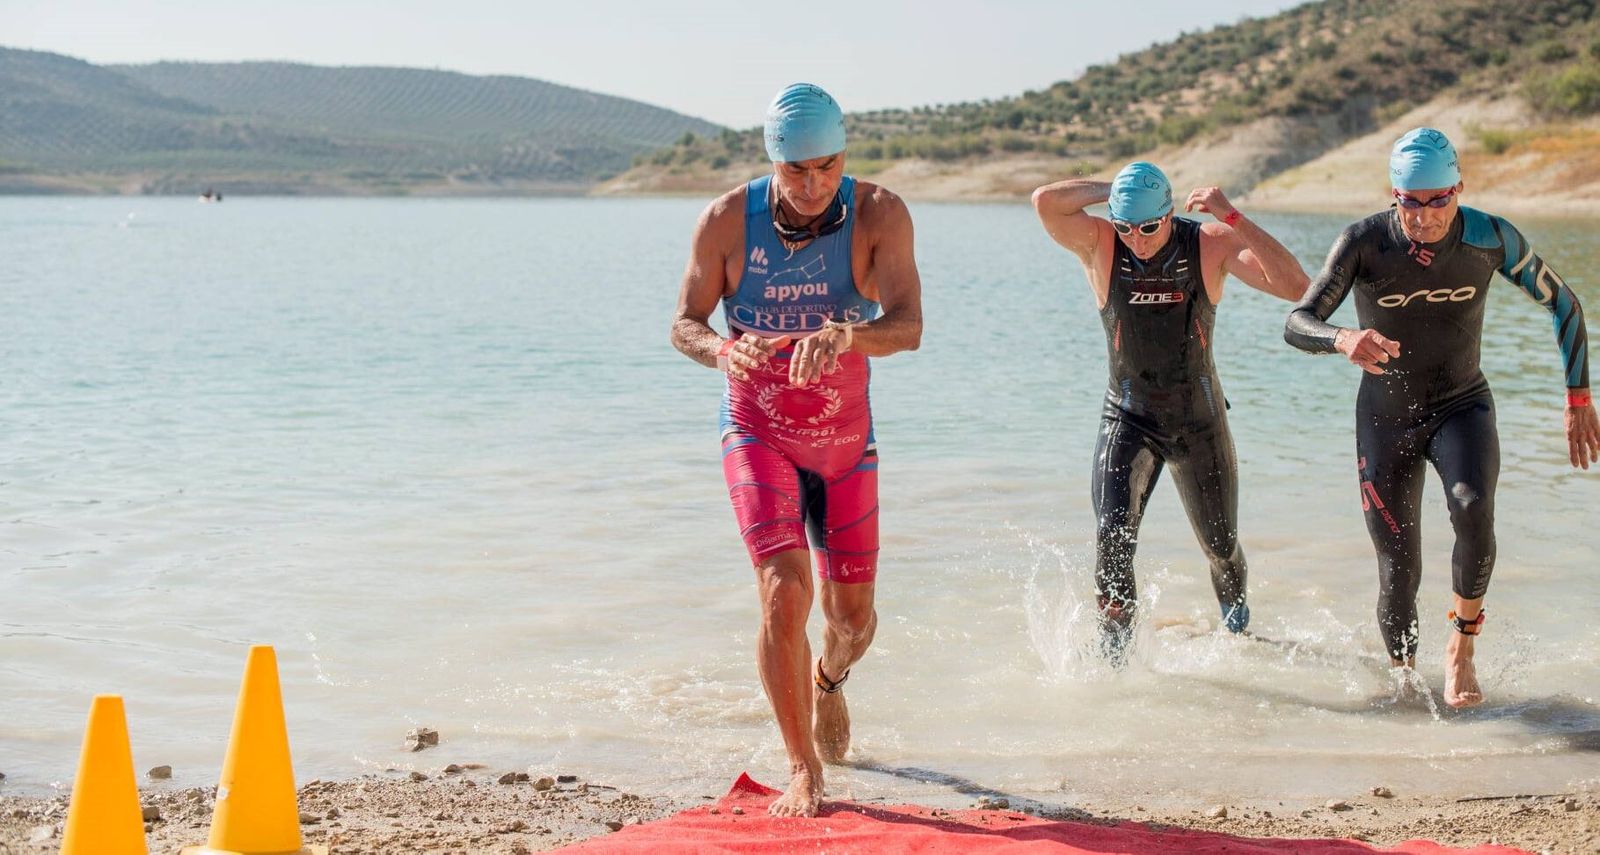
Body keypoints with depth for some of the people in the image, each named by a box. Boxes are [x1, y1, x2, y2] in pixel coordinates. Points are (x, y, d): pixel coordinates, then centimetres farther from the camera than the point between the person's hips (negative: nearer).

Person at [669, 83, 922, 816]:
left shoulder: (878, 214, -17)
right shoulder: (728, 220, -16)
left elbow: (908, 326, -28)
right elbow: (684, 323, -7)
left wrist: (842, 335, -49)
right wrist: (722, 350, -31)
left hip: (845, 438, 2)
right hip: (758, 433, -1)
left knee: (854, 617, 12)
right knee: (785, 592, -21)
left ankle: (829, 679, 50)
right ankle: (803, 773, -6)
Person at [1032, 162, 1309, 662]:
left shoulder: (1211, 245, -13)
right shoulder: (1100, 245, -13)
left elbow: (1294, 287, -25)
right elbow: (1045, 202, -30)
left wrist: (1232, 218, -32)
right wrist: (1111, 191, -21)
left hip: (1200, 420, 1)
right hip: (1129, 419, -1)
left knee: (1222, 545, 16)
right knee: (1112, 536, -21)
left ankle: (1236, 629, 46)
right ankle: (1115, 655, -6)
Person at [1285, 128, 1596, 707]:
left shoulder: (1491, 238, -14)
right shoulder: (1363, 242, -19)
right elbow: (1297, 324, -23)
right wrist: (1343, 340, -45)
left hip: (1463, 406, 0)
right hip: (1386, 418, 0)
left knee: (1473, 510, -30)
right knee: (1399, 572, 0)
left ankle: (1462, 646, -10)